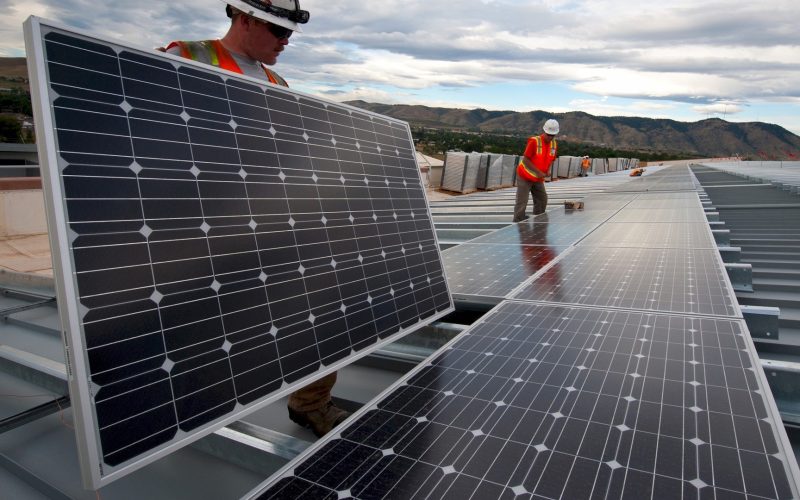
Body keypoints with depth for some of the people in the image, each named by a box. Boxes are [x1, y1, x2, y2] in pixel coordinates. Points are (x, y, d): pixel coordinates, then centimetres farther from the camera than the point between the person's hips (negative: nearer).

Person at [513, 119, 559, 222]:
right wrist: (538, 172, -24)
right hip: (525, 177, -7)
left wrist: (547, 171, -8)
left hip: (538, 179, 7)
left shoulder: (554, 144, -1)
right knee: (521, 203, -9)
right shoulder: (534, 141, -20)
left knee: (542, 200, 9)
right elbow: (526, 160, -21)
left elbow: (551, 160, 12)